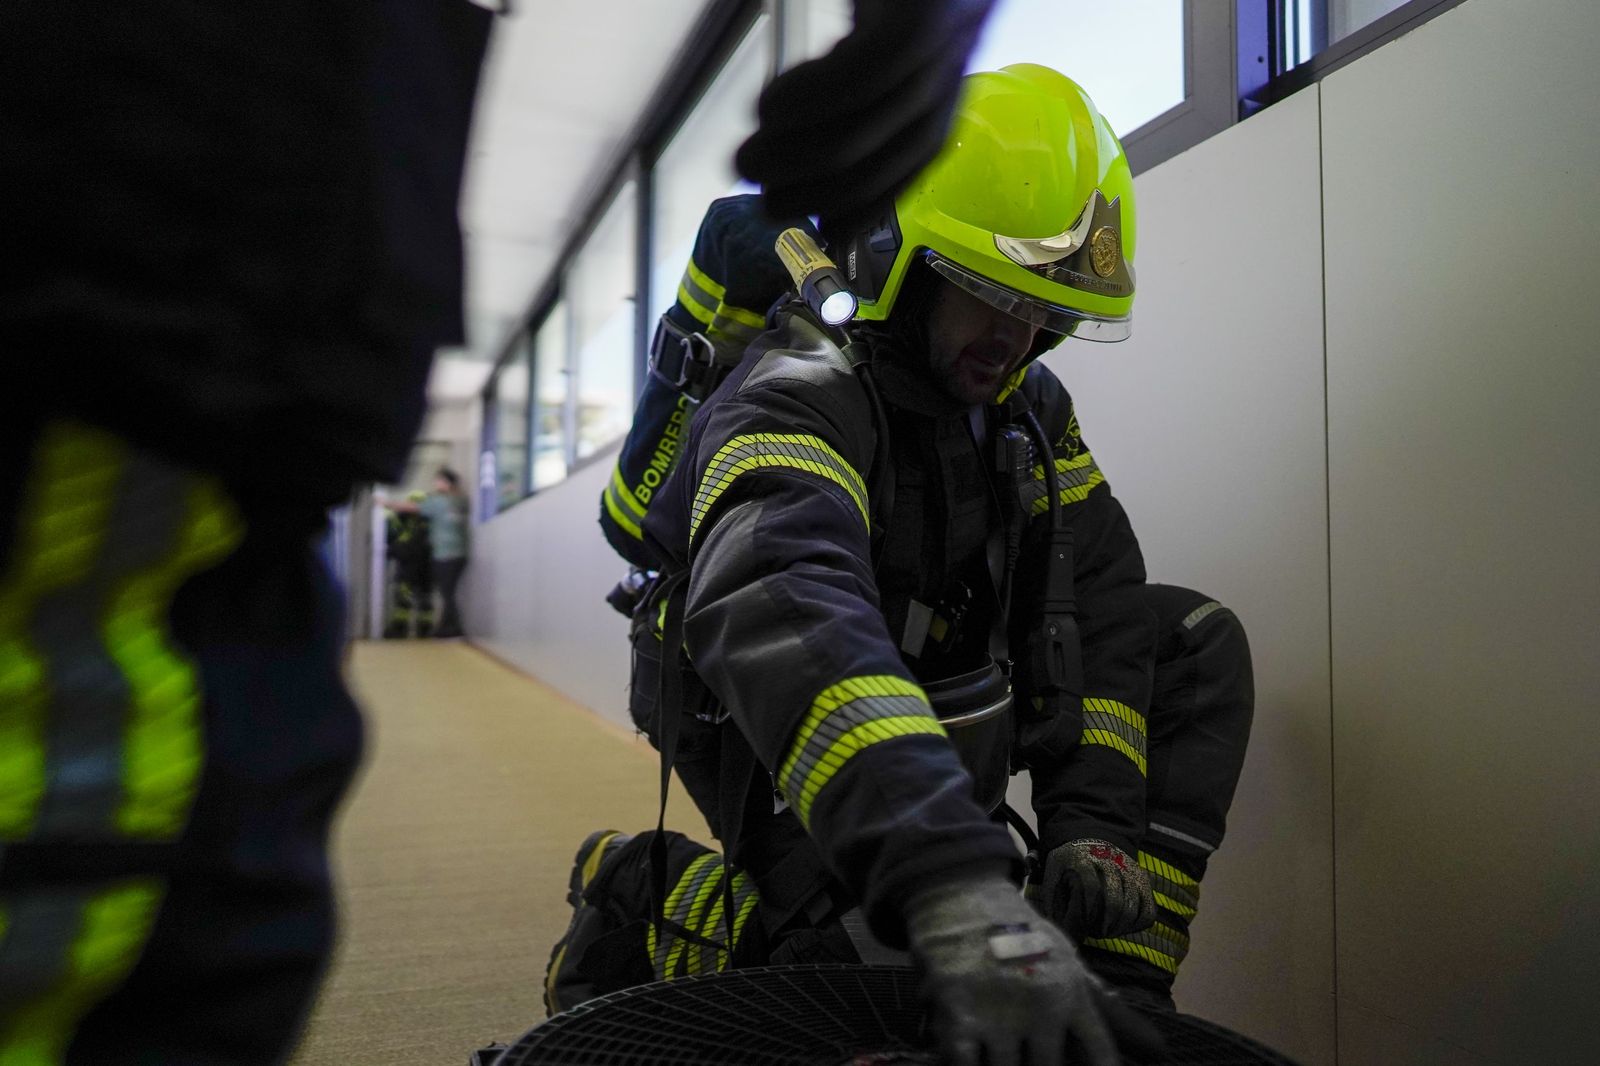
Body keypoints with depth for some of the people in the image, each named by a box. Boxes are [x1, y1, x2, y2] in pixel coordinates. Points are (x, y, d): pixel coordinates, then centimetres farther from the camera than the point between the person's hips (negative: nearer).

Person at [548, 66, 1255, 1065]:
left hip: (940, 691, 7)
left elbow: (1095, 597, -6)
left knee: (1197, 644, -5)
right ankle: (643, 897, 0)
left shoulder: (1029, 402, -3)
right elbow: (784, 624, -48)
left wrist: (1093, 819, -17)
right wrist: (961, 891, -60)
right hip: (766, 725, -7)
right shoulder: (800, 403, -28)